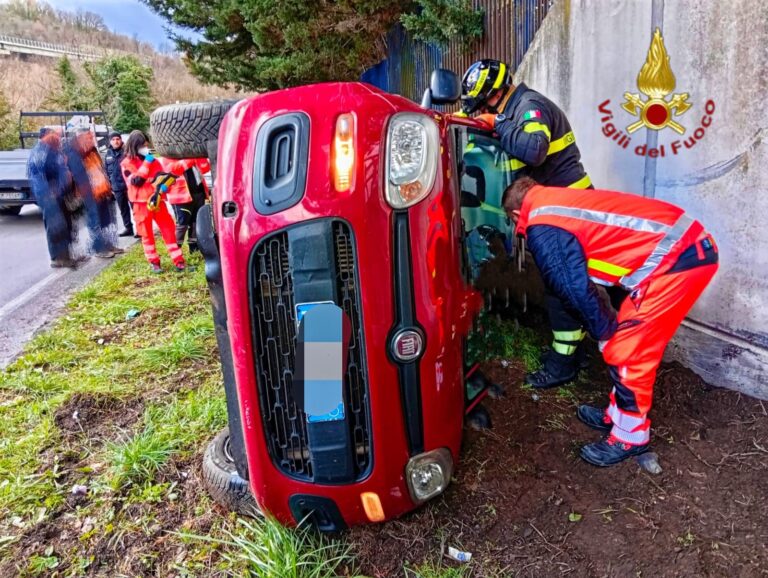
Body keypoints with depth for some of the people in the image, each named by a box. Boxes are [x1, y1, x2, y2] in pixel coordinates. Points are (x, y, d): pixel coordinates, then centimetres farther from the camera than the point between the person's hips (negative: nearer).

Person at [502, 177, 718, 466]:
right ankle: (617, 415, 35)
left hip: (674, 258, -9)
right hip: (693, 245, 9)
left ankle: (630, 437, 19)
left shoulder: (542, 229, -9)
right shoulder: (562, 202, 19)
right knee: (628, 344, 19)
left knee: (626, 351, 2)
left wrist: (605, 331, 4)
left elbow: (575, 289, -12)